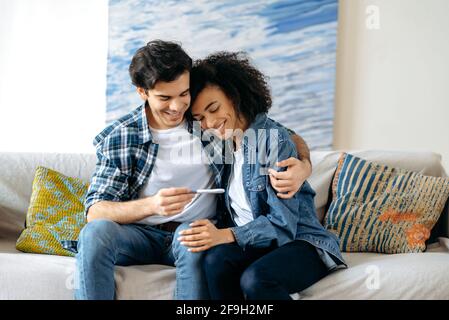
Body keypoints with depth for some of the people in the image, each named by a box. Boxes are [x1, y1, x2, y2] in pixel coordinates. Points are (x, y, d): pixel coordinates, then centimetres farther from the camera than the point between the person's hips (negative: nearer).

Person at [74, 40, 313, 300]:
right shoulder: (119, 138, -4)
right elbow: (95, 211, -10)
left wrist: (303, 166, -19)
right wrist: (151, 205, -30)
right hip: (141, 234, 1)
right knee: (96, 232, -30)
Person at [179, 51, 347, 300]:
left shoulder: (274, 139, -13)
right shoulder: (223, 143, 8)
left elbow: (282, 224, -17)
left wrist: (225, 235, -28)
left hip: (298, 242, -5)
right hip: (252, 244, 5)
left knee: (255, 279, -36)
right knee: (215, 259, -29)